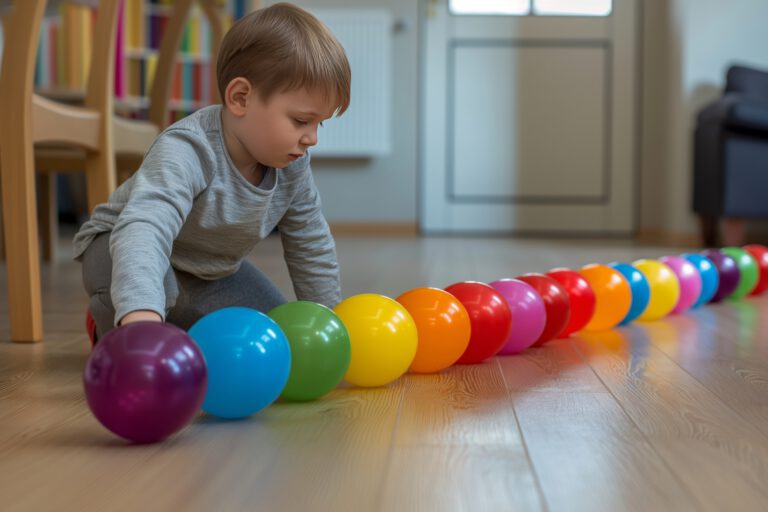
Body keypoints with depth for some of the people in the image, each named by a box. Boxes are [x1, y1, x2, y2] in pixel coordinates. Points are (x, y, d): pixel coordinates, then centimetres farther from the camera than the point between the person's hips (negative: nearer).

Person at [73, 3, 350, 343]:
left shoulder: (292, 166, -16)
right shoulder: (185, 151, -39)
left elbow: (312, 248, -1)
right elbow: (144, 226, -57)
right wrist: (141, 314, -74)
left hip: (210, 274, 7)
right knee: (133, 276, -40)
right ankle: (115, 330, -4)